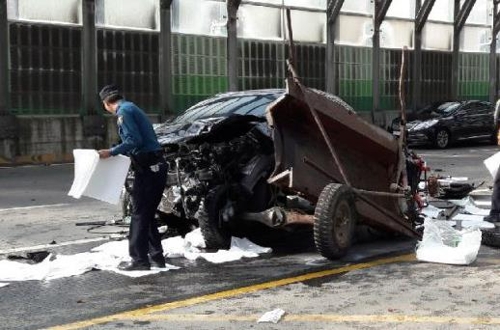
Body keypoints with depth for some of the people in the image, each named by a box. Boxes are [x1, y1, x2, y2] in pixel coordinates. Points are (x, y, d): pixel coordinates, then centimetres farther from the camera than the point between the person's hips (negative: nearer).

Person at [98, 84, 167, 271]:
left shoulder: (124, 111, -9)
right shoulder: (131, 108, 21)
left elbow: (134, 140, -19)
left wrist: (112, 152, -15)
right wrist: (115, 152, 30)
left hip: (147, 168, -10)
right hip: (156, 166, 10)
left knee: (140, 214, -5)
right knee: (147, 214, 15)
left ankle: (139, 259, -3)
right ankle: (156, 256, 18)